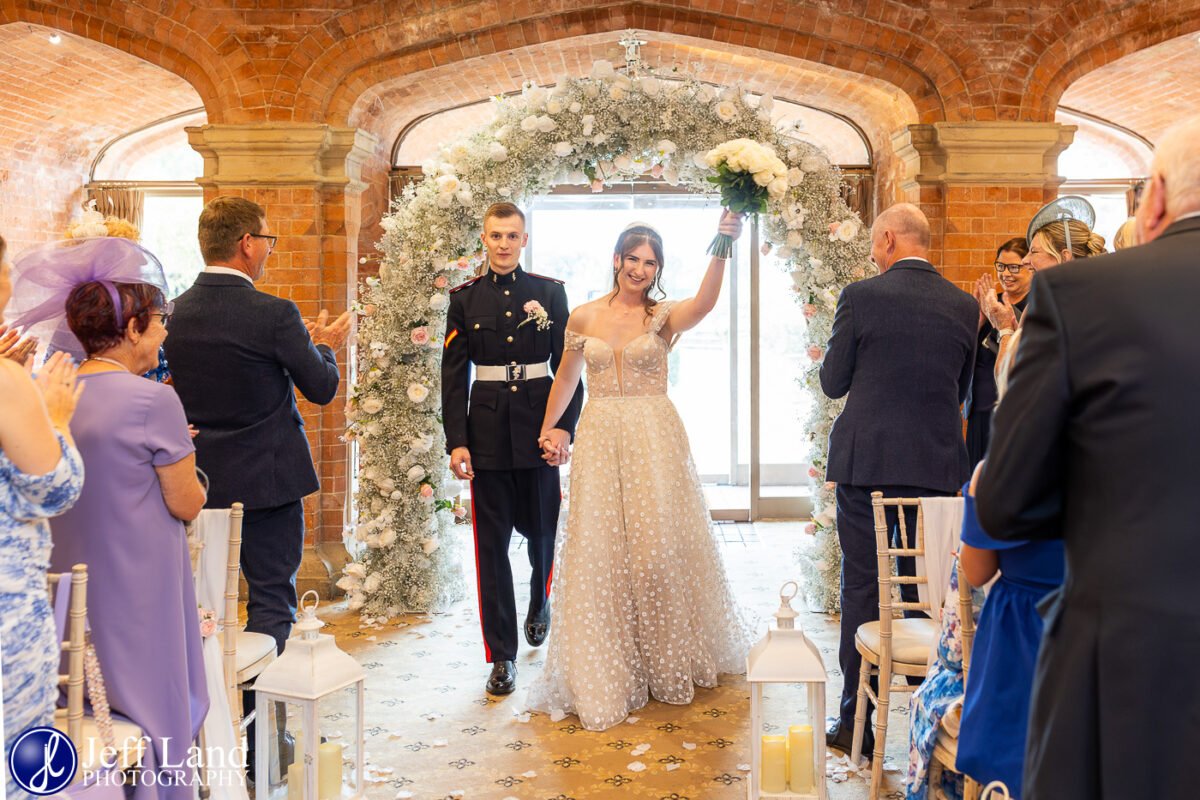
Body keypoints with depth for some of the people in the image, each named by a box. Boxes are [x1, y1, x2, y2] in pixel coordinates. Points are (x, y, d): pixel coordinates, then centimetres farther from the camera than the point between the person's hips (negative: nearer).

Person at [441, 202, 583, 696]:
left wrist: (564, 426, -9)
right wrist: (456, 441, -6)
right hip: (487, 430, 0)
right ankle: (502, 656, 9)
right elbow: (453, 374, 2)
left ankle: (539, 605, 45)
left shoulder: (550, 292, 4)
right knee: (492, 543, 1)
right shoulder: (465, 298, 5)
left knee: (542, 530, 12)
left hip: (539, 428, 0)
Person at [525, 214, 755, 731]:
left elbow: (705, 302, -25)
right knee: (599, 551, 3)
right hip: (599, 441, 2)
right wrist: (548, 430, 11)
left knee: (659, 546, 4)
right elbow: (565, 380, 17)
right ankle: (606, 673, 15)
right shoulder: (583, 318, 5)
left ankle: (667, 662, 26)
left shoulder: (665, 316, -2)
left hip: (654, 440, -1)